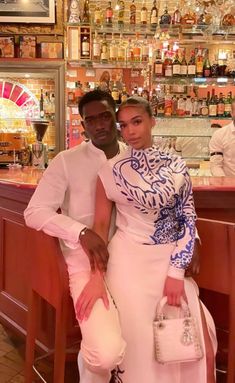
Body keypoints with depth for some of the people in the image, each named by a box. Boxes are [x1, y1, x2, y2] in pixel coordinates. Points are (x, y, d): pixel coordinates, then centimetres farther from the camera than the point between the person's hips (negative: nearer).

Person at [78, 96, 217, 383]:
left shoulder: (175, 165, 1)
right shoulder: (111, 171, -6)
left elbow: (188, 219, 0)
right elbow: (100, 225, -4)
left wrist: (176, 272, -7)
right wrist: (97, 277, -13)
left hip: (170, 260, 3)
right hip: (129, 262, -2)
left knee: (197, 342, 5)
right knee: (140, 344, 6)